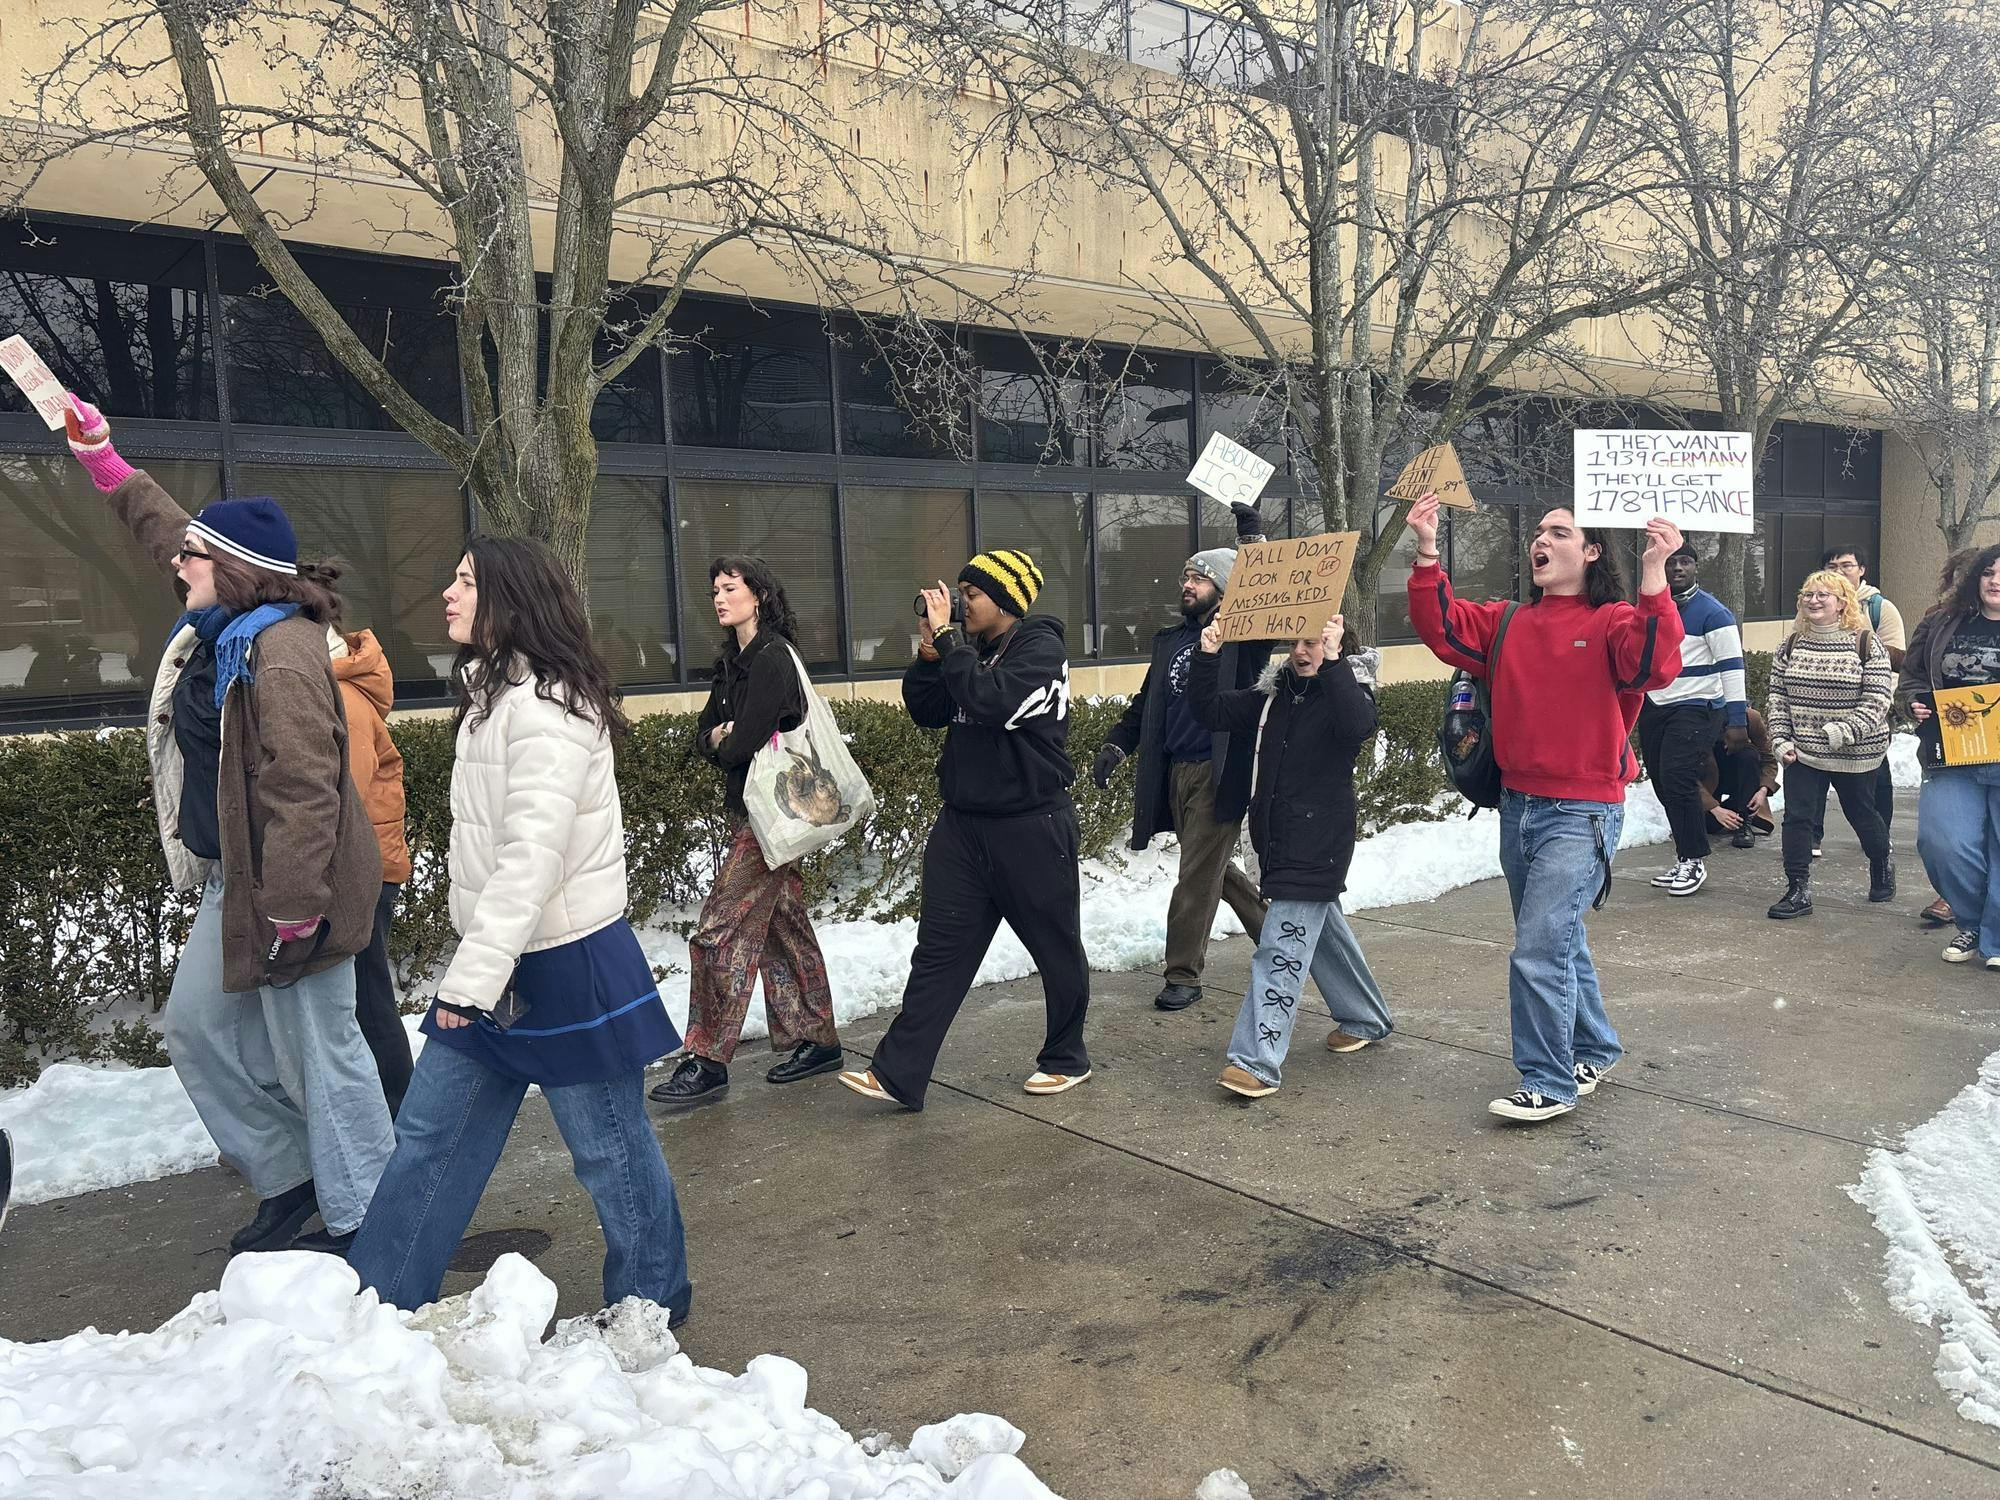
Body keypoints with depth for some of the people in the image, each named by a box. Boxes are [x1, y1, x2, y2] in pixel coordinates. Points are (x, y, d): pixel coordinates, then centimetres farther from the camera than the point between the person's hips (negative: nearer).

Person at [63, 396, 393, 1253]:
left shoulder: (281, 649, -22)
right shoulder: (222, 626, 8)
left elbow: (303, 788, -27)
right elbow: (169, 533, 29)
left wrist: (293, 908, -26)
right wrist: (103, 463, 32)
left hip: (287, 886, -11)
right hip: (234, 880, 11)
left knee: (318, 1053, -1)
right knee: (197, 1028, 18)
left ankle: (364, 1223, 13)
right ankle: (289, 1179, 31)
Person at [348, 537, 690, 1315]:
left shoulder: (548, 706, -18)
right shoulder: (493, 693, 12)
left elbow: (532, 858, -26)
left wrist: (472, 977, -27)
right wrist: (470, 970, 15)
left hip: (565, 965, -9)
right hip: (495, 962, 9)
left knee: (607, 1145, 6)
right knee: (429, 1133, 14)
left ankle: (652, 1302, 24)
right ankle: (376, 1300, 27)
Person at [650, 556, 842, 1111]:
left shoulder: (771, 658, -16)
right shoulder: (733, 661, 14)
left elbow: (744, 743, -21)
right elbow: (703, 733, 14)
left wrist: (724, 743, 0)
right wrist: (717, 737, -8)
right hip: (749, 811, 10)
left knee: (721, 932, -9)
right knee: (785, 926, 14)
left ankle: (707, 1064, -1)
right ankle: (816, 1041, 23)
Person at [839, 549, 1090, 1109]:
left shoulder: (1041, 648, -12)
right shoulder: (970, 648, 10)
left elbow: (990, 700, -28)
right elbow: (928, 712, 9)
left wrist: (947, 637, -21)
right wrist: (928, 655, -5)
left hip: (1031, 826, -6)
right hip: (963, 822, 6)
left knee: (1057, 948, 10)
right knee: (939, 949, 3)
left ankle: (1066, 1059, 28)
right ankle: (898, 1074, 4)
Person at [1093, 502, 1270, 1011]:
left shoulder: (1243, 634, -3)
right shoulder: (1170, 640, 15)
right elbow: (1146, 703, 16)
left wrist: (1252, 533, -21)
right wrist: (1116, 744, 2)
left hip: (1220, 773, -7)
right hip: (1175, 773, 7)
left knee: (1197, 874, -4)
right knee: (1215, 868, 17)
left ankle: (1184, 974, 8)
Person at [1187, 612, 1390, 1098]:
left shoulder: (1346, 690, -8)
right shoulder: (1272, 691, 9)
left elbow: (1356, 726, -32)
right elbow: (1213, 711, 5)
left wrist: (1334, 661, -39)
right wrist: (1208, 657, -9)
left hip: (1318, 844, -7)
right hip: (1276, 839, 7)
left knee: (1282, 949, -11)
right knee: (1324, 931, 22)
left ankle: (1257, 1061, -10)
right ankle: (1365, 1019, 42)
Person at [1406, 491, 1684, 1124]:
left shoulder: (1612, 622, -8)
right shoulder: (1509, 623, 9)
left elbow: (1653, 664, -27)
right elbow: (1443, 628, -2)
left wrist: (1653, 580, -37)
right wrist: (1427, 553, -13)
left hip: (1582, 814, -7)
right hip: (1518, 806, 7)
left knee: (1539, 949, -12)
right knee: (1559, 941, 20)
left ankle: (1549, 1083, 3)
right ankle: (1594, 1050, 39)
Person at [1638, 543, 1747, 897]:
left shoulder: (1712, 612, -9)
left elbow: (1732, 665, -12)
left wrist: (1737, 721, -17)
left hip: (1695, 708, -7)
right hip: (1654, 707, 7)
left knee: (1677, 778, -17)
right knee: (1662, 782, 6)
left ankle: (1693, 861, -4)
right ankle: (1684, 859, 18)